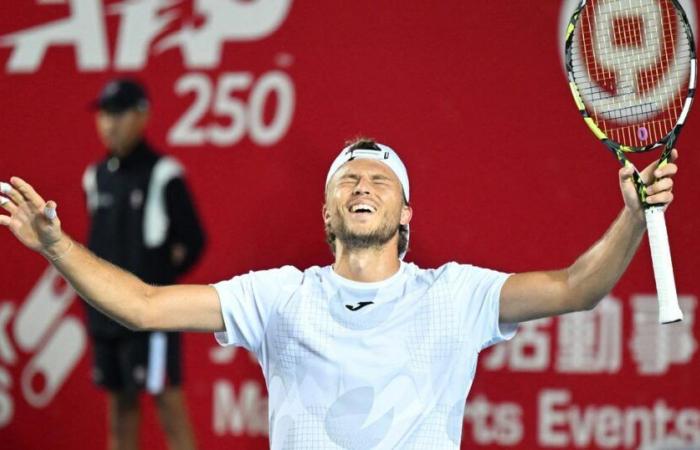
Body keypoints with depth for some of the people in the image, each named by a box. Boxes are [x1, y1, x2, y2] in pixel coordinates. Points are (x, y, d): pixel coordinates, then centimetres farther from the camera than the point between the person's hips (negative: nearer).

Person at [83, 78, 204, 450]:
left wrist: (159, 280, -2)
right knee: (120, 412, 11)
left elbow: (192, 242, -6)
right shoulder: (96, 178, 12)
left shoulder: (163, 175, -8)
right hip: (104, 317, 7)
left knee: (170, 410, -6)